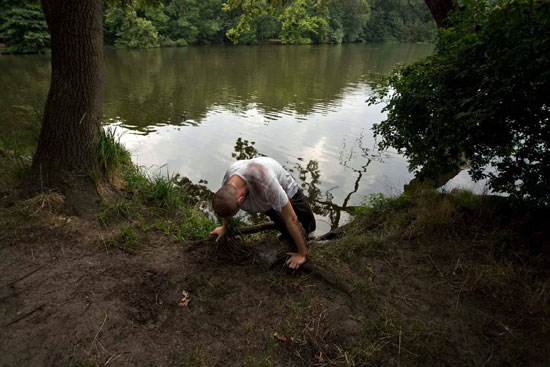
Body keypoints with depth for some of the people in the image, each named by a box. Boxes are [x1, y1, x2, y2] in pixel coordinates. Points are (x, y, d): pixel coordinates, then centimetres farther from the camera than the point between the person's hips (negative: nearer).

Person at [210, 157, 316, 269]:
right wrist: (224, 227, 15)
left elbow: (291, 218, -39)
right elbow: (227, 208, -2)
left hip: (288, 191, -3)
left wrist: (302, 254, -29)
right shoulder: (227, 183, -29)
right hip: (268, 203, 4)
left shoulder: (265, 183, -50)